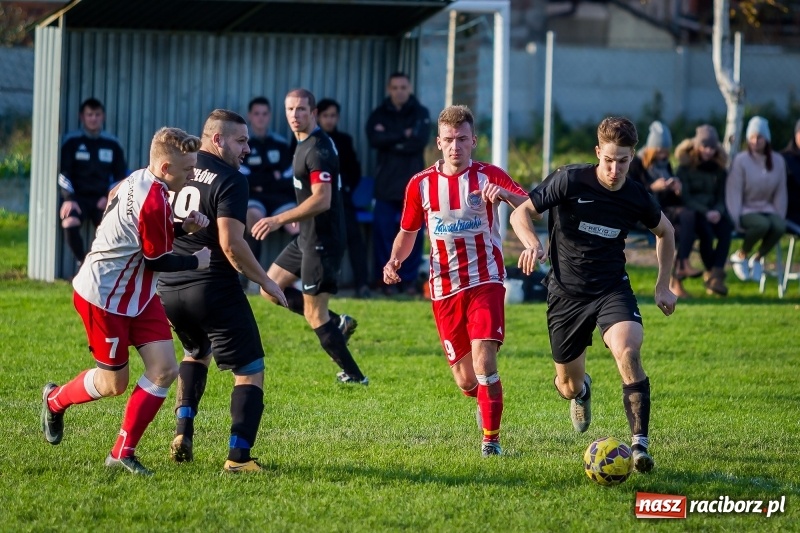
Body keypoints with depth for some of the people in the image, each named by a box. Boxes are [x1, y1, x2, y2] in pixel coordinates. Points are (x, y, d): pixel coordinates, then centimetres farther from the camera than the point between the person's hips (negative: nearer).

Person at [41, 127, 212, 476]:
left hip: (135, 295, 9)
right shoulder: (153, 201, -27)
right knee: (114, 384, 6)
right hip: (104, 298, -9)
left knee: (165, 369, -3)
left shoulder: (138, 181, 2)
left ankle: (123, 453, 4)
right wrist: (196, 261, -3)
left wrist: (183, 227, -1)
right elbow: (157, 260, -18)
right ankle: (55, 400, 36)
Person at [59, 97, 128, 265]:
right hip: (78, 197, -1)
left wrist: (110, 197, -3)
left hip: (102, 199, 1)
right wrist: (69, 199, -16)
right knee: (70, 223, -33)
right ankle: (83, 264, -13)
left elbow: (121, 176, 13)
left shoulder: (112, 144, 10)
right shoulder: (72, 141, 3)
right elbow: (63, 174, -2)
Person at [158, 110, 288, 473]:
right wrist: (265, 282, -10)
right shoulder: (230, 181, -12)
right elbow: (231, 243, -20)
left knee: (195, 353, 33)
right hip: (214, 290, -7)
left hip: (168, 289, 7)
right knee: (250, 370, 4)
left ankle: (183, 433, 17)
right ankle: (238, 456, -7)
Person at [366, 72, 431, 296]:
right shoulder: (379, 114, 9)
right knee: (383, 231, -5)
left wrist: (390, 139, -7)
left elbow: (419, 141, -9)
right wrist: (403, 135, -9)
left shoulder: (421, 113, 6)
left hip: (413, 183, -1)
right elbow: (375, 139, -9)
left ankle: (409, 279, 6)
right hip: (386, 183, 1)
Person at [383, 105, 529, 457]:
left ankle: (491, 439, -7)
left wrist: (504, 194, -34)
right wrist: (395, 260, -4)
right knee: (465, 381, 8)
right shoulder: (421, 184, 4)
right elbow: (407, 233, 16)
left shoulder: (488, 176, -3)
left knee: (484, 364, -19)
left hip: (484, 282, -3)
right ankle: (485, 401, 42)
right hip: (444, 288, 3)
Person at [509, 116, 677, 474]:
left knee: (628, 352, -30)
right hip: (566, 292, 0)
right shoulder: (569, 181, -13)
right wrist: (532, 243, -29)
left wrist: (663, 285, 13)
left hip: (612, 289, 0)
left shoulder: (638, 198, -5)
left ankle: (640, 445, -28)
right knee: (568, 387, 9)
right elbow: (521, 213, -8)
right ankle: (581, 390, 50)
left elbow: (665, 232, 16)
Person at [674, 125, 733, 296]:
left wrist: (718, 211, -13)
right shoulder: (685, 167, 3)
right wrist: (705, 212, -20)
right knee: (706, 230, -36)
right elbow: (685, 198, -6)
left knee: (726, 228, -31)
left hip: (714, 212, 3)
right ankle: (711, 273, -25)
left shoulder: (719, 169, 15)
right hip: (692, 211, -3)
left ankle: (716, 274, -36)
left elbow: (721, 198, 11)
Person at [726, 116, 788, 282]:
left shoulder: (778, 161, 3)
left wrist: (780, 216, -1)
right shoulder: (741, 161, -9)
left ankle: (757, 259, -4)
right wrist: (735, 221, -16)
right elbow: (733, 193, -9)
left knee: (779, 226, -31)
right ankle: (741, 256, -7)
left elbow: (780, 193, 8)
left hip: (767, 209, 4)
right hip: (745, 210, -4)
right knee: (762, 224, -36)